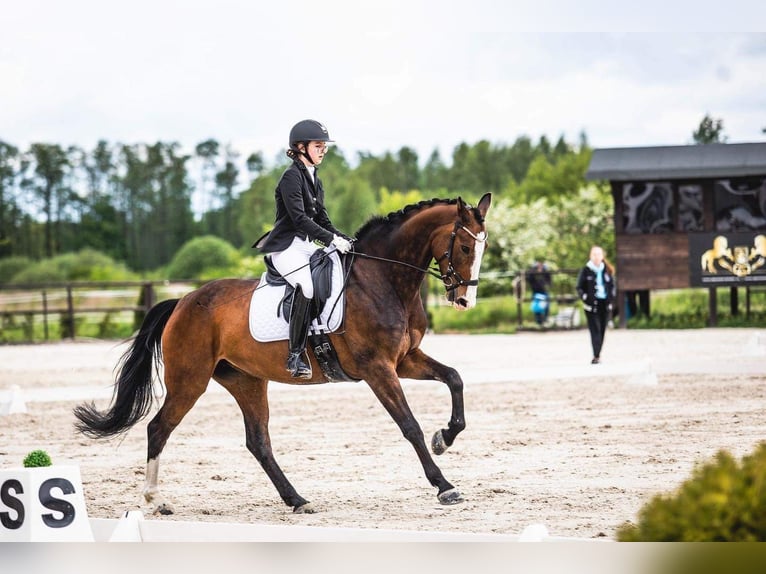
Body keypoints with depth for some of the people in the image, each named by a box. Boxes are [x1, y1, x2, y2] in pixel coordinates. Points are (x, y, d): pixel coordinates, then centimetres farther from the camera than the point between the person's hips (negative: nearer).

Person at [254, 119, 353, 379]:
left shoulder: (314, 180, 18)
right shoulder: (291, 177, -10)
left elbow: (321, 218, 19)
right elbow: (299, 218, -20)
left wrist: (343, 239, 3)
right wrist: (331, 239, -25)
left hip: (307, 245, 10)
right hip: (286, 247, -10)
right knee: (307, 285, -33)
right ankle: (295, 355, -31)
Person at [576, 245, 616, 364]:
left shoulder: (607, 270, 8)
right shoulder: (585, 271, 0)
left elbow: (613, 285, 17)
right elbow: (580, 288, 3)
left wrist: (611, 297, 2)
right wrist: (585, 298, -13)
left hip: (605, 304, 3)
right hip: (592, 305, -3)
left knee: (602, 330, 6)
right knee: (595, 329, -12)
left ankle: (598, 354, 16)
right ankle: (596, 356, -19)